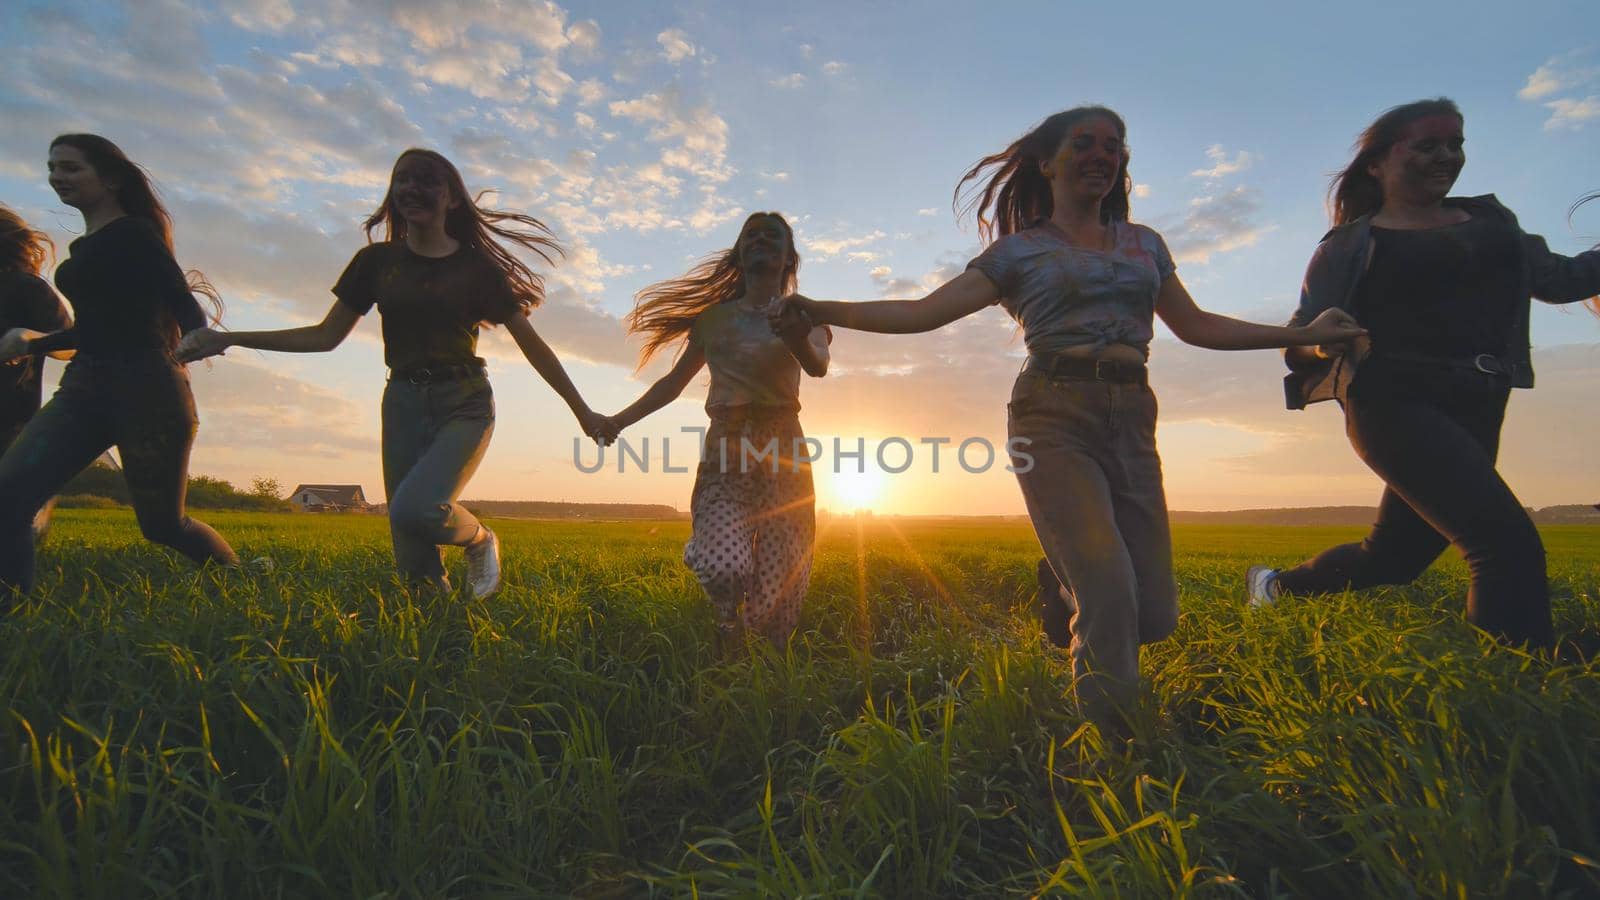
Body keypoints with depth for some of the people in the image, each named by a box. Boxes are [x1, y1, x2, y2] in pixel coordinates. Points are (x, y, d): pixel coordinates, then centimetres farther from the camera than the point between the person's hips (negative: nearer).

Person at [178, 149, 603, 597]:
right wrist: (227, 339, 5)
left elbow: (531, 343, 2)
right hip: (404, 403, 3)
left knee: (415, 509, -27)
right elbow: (326, 335, 13)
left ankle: (480, 539, 2)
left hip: (464, 403, -3)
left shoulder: (476, 266, 2)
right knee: (415, 565, -4)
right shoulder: (377, 261, 10)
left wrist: (583, 412, 1)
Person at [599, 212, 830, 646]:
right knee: (724, 567, -24)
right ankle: (728, 627, 10)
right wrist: (620, 420, 6)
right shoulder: (715, 317, 17)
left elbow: (819, 366, -13)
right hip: (725, 449, 1)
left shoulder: (803, 314, 10)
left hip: (782, 448, 0)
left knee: (780, 582, -7)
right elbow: (674, 381, 19)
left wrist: (798, 338, -37)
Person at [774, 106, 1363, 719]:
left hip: (1132, 421, 5)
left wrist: (1305, 333, 24)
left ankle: (1065, 591, 31)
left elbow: (1196, 326, 27)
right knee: (1110, 593, -16)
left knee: (1155, 612, 0)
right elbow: (924, 312, -1)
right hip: (1054, 418, -4)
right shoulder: (1019, 250, 8)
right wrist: (823, 311, -12)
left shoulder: (1143, 243, 21)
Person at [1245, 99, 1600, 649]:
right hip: (1396, 404, -6)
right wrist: (1325, 341, -26)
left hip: (1476, 414, 7)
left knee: (1394, 557, 14)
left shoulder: (1489, 218, 19)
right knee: (1508, 542, -22)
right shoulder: (1352, 245, 1)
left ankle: (1277, 586, 34)